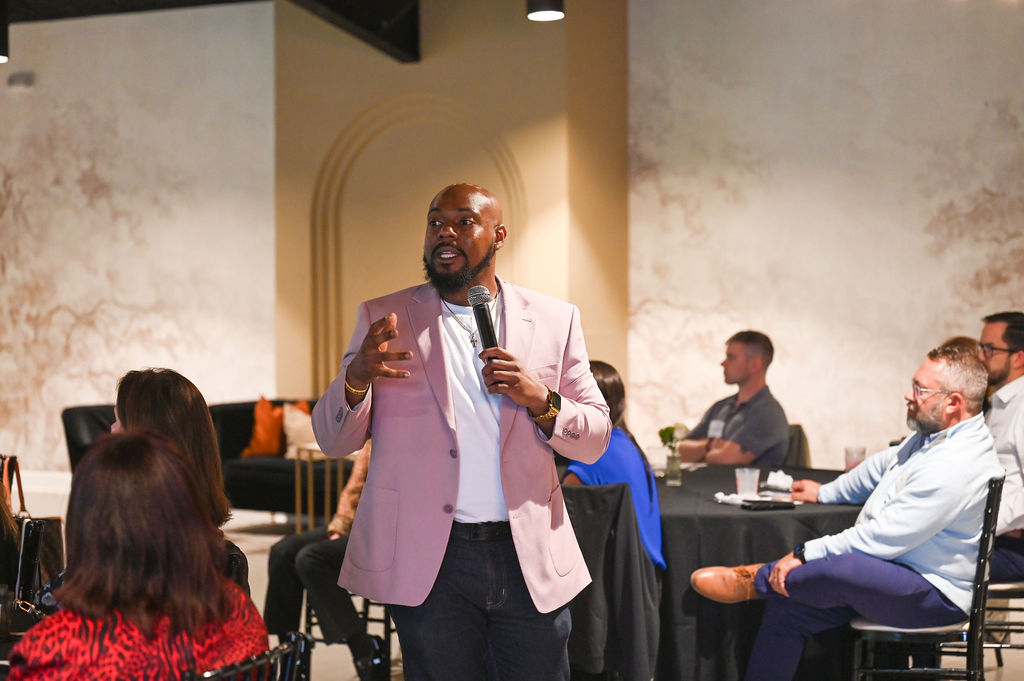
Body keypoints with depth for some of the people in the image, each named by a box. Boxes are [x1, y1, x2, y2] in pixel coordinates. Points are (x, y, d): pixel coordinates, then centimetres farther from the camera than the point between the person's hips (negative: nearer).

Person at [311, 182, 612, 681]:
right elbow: (332, 440, 1)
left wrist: (541, 400, -13)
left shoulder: (555, 320, 7)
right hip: (428, 561, -1)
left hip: (531, 559, 1)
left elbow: (595, 439, 7)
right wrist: (357, 376, -20)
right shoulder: (385, 319, 4)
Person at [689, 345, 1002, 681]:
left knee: (840, 569, -36)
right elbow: (881, 466, 29)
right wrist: (825, 492, 34)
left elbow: (882, 539, -26)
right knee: (786, 606, -5)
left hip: (933, 596, -10)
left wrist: (804, 556, -19)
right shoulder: (933, 434, 7)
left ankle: (757, 578, -8)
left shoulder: (957, 466, -26)